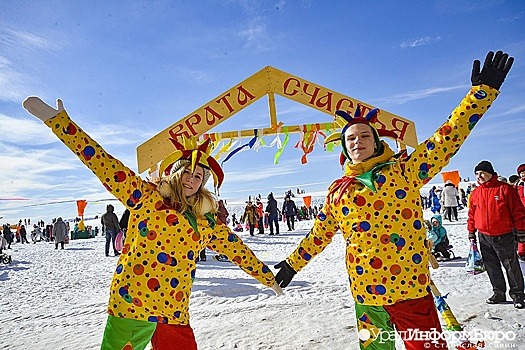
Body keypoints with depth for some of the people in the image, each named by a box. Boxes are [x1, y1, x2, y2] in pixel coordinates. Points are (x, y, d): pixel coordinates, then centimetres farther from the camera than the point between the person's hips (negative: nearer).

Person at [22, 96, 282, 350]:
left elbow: (237, 250, 15)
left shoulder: (205, 221, 10)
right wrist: (56, 119, -10)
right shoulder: (147, 196, 0)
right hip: (131, 303, -3)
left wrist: (270, 280, 21)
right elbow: (105, 165, -5)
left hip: (176, 313, 4)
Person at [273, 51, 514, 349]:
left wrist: (483, 90, -10)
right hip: (364, 295, 4)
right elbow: (319, 234, 17)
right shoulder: (338, 191, 7)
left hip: (410, 291, -3)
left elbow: (447, 138, -7)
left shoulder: (404, 171, -2)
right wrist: (294, 263, 22)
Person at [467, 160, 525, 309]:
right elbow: (472, 214, 13)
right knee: (492, 268, 12)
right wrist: (471, 233, 13)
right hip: (484, 237, 4)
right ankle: (499, 293, 24)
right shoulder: (475, 193, 6)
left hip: (504, 237, -4)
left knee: (512, 267, 5)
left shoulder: (504, 189, -8)